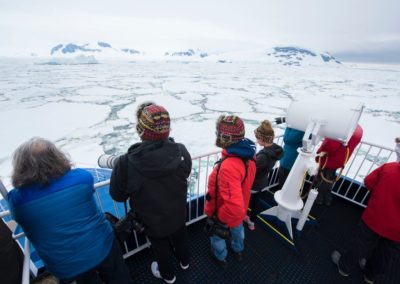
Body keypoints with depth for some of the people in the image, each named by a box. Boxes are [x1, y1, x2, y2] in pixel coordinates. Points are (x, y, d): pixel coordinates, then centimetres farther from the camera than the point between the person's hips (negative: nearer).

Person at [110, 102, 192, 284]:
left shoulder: (127, 163, -35)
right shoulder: (181, 151, -25)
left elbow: (117, 195, -17)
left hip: (152, 220, -2)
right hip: (178, 213, 3)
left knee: (161, 247, 28)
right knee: (180, 237, 32)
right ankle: (184, 261, 63)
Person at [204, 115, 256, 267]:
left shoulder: (229, 167, -44)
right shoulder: (247, 155, -16)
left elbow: (234, 206, -44)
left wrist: (219, 218, -25)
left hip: (223, 214, -7)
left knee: (217, 233, 25)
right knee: (237, 227, 34)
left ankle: (220, 257, 55)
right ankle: (238, 251, 64)